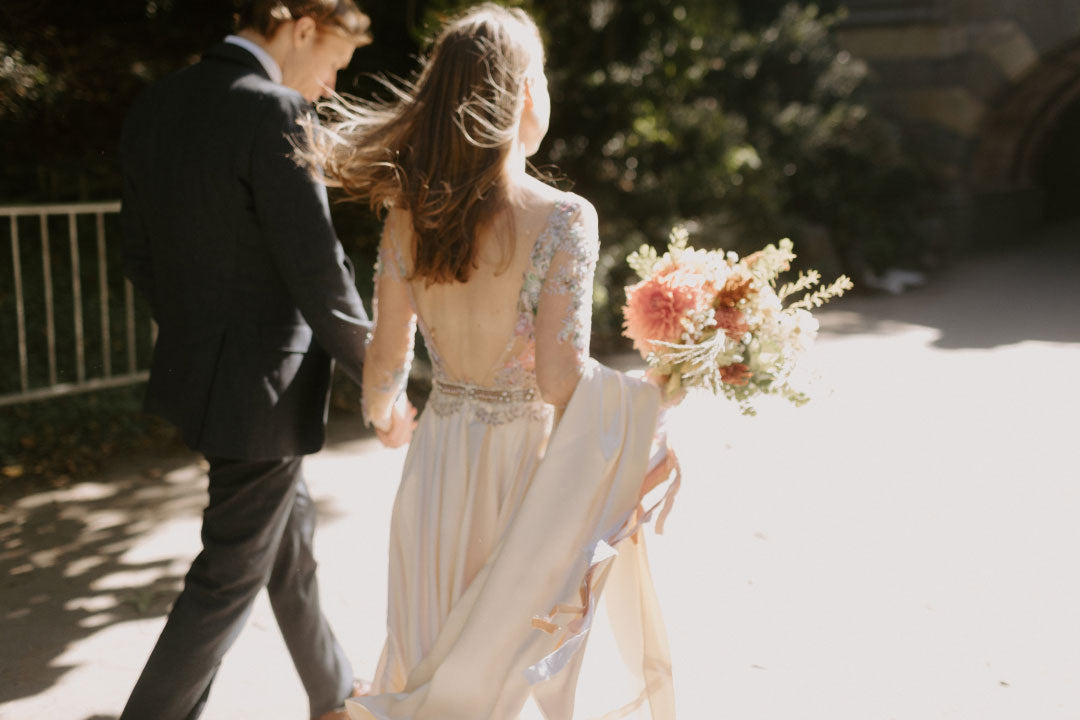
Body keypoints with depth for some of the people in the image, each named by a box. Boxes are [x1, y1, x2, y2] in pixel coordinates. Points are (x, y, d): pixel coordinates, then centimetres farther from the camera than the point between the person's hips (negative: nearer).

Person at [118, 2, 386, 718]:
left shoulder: (154, 106, 6)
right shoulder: (275, 113, -21)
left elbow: (142, 255, 12)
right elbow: (317, 273, -21)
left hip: (197, 364, 9)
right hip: (262, 384, -9)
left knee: (291, 528, 24)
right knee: (232, 576, 6)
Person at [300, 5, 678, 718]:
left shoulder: (407, 214, -3)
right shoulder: (563, 218, -17)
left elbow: (386, 358, 4)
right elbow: (564, 382, -22)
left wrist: (387, 417, 23)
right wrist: (659, 388, -11)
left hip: (437, 465, 4)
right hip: (527, 465, -4)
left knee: (433, 654, 22)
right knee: (527, 652, 17)